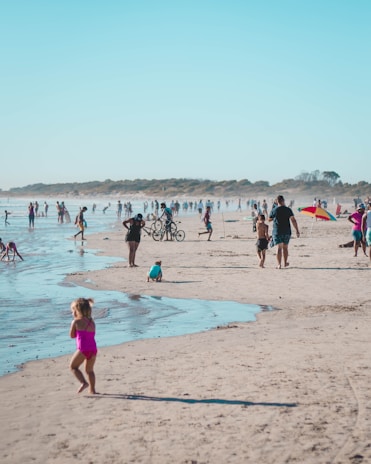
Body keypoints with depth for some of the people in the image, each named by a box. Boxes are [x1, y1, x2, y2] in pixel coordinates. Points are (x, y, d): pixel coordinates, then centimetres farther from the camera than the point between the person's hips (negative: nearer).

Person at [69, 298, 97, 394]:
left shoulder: (76, 322, -2)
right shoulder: (92, 322, 14)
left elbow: (72, 336, 8)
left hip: (83, 349, -6)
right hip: (93, 349, 6)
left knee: (73, 366, 10)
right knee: (89, 370, 20)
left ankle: (83, 382, -8)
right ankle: (92, 389, 18)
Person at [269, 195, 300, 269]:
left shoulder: (274, 210, -5)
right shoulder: (288, 209, -3)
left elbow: (269, 219, 8)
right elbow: (293, 220, -7)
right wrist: (297, 231, -4)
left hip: (277, 231, -1)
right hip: (287, 231, 1)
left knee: (279, 248, -2)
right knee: (285, 247, 15)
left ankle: (279, 264, -9)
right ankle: (285, 263, 27)